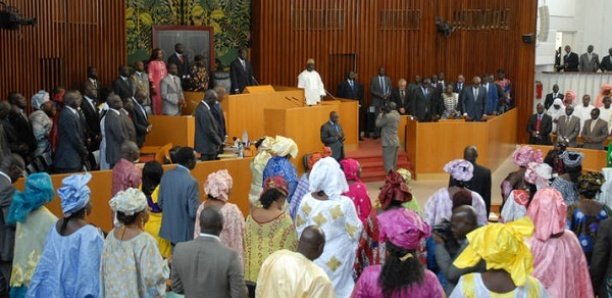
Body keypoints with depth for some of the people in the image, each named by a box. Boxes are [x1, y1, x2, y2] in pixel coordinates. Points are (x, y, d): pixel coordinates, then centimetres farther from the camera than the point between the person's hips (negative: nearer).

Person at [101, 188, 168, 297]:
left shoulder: (111, 236, -3)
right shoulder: (145, 241, -23)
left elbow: (104, 269, 6)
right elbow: (154, 276, -23)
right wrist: (165, 263, -5)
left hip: (113, 293, 7)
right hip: (137, 294, -6)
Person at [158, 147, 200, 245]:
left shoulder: (166, 175, -4)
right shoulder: (191, 182, -23)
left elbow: (160, 203, 4)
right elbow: (194, 212, -20)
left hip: (169, 229, 6)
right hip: (185, 233, -6)